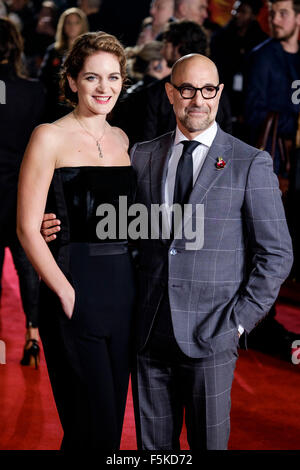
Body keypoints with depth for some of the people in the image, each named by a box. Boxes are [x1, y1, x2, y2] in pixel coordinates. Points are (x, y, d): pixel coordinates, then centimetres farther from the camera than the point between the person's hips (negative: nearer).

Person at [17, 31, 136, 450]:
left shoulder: (122, 140, 12)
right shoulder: (51, 137, -6)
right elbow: (28, 229, -10)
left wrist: (137, 283, 6)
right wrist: (67, 293, -14)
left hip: (124, 288, 6)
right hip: (74, 287, -6)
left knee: (114, 417, 13)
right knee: (91, 425, -3)